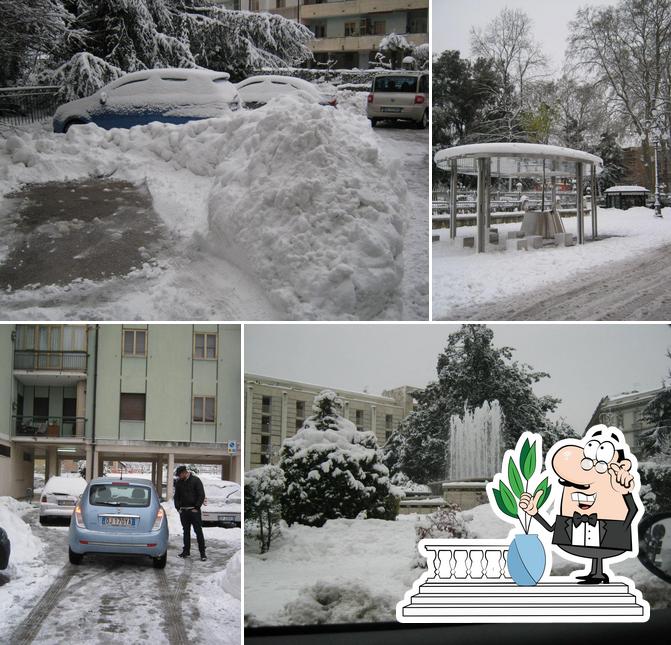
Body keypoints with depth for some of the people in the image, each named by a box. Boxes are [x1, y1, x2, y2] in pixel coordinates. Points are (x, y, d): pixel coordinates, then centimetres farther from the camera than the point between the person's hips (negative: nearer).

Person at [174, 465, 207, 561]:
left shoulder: (195, 480, -5)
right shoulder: (178, 482, 9)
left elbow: (201, 495, -7)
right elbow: (176, 496, 17)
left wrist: (196, 507, -11)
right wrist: (178, 507, 5)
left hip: (194, 510, -5)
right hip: (183, 511, 5)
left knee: (198, 531, -5)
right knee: (186, 531, 9)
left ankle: (202, 552, -3)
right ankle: (186, 551, 16)